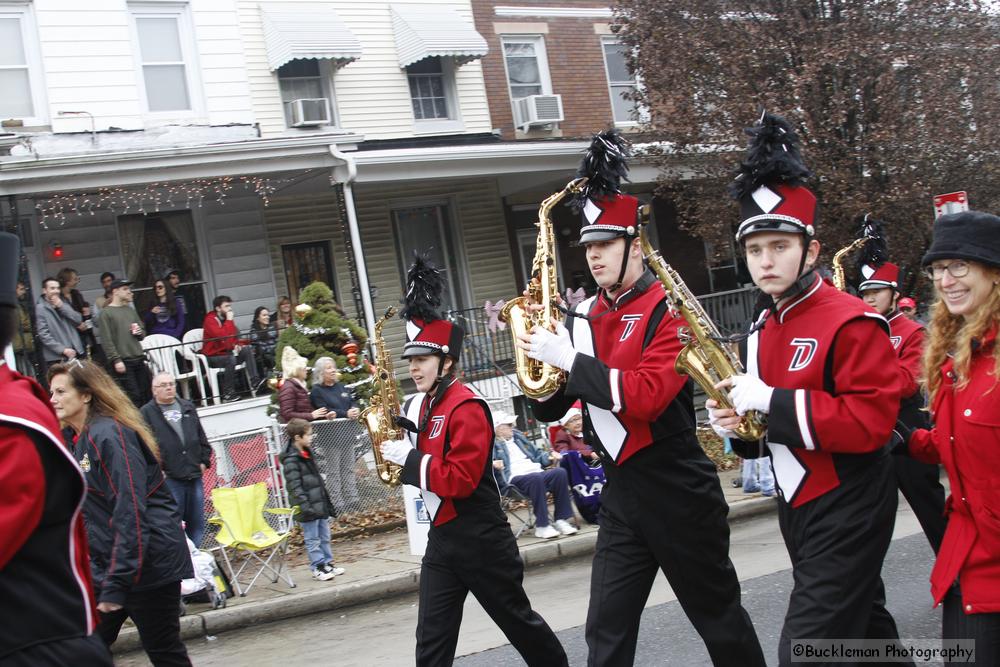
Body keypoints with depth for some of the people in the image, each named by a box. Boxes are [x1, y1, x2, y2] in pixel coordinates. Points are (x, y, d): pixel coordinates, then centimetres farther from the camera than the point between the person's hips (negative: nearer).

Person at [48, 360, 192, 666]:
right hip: (104, 565, 8)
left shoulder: (109, 435, -18)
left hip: (148, 562, -8)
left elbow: (130, 513, -23)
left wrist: (116, 585, -25)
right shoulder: (70, 437, 9)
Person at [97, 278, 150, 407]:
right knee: (134, 396, -10)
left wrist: (139, 332, 2)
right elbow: (107, 340, -9)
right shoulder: (106, 313, -1)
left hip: (139, 359, 6)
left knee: (147, 394, 5)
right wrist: (116, 360, -16)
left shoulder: (131, 310, 18)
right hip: (123, 361, -6)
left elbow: (143, 334, 25)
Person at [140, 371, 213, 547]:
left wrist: (204, 461, 10)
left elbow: (202, 437, 19)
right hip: (169, 478, -5)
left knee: (196, 523, 11)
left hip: (194, 475, 5)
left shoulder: (188, 407, 15)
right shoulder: (146, 413, -1)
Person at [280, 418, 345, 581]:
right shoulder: (290, 459, -17)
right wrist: (305, 506, -24)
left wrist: (326, 500, 20)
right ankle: (318, 568, 10)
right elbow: (295, 486, -20)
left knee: (325, 536, 15)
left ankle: (327, 563, 25)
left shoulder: (307, 453, 12)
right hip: (309, 507, -9)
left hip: (320, 503, 9)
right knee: (313, 539, 2)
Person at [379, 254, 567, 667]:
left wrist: (409, 459, -21)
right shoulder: (420, 406, 9)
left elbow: (462, 479, -25)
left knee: (518, 621, 11)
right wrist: (396, 447, 0)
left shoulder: (467, 407, -18)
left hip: (480, 538, -8)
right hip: (441, 538, 8)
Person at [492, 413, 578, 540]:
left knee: (560, 472, -22)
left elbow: (536, 453, 35)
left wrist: (549, 457, 15)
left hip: (537, 471, 6)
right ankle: (541, 526, -33)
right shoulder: (493, 443, 9)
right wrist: (493, 464, -27)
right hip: (515, 478, -6)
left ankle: (561, 520, -19)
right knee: (536, 478, -38)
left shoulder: (518, 437, 29)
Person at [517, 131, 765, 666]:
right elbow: (550, 409, 8)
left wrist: (570, 359, -26)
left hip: (677, 491, -6)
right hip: (620, 493, 6)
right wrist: (539, 357, -11)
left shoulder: (670, 309, -13)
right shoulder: (585, 316, 7)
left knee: (718, 616, 13)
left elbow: (647, 396, -27)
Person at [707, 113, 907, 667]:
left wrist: (772, 402, -26)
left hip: (847, 514, -9)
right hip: (798, 509, 9)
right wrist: (739, 424, -6)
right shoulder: (764, 331, 9)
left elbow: (872, 422, -24)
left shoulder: (852, 323, -17)